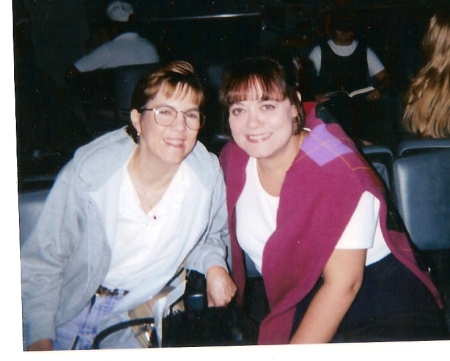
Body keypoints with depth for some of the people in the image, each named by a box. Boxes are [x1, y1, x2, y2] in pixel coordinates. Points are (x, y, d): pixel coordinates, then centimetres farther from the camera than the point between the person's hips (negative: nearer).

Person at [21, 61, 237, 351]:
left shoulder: (207, 174, -14)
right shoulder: (87, 174, -21)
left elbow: (212, 234, 8)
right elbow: (41, 262, -11)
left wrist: (213, 264, -12)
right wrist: (40, 338, -16)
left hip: (137, 317, 2)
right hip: (68, 312, -1)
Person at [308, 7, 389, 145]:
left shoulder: (364, 51, 15)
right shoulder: (319, 51, 11)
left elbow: (384, 77, 13)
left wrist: (380, 90, -10)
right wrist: (314, 95, -14)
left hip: (361, 107, 1)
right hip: (330, 109, -1)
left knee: (367, 143, -19)